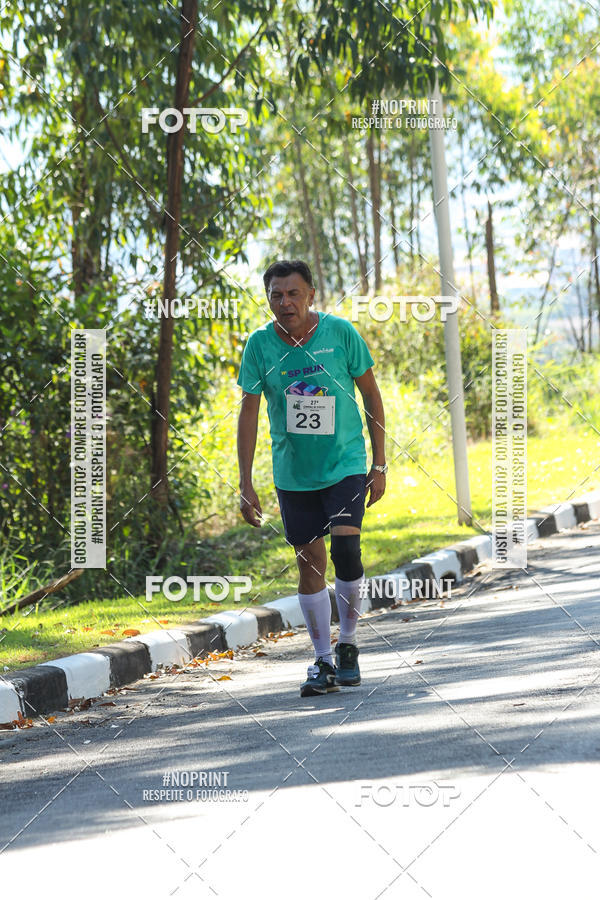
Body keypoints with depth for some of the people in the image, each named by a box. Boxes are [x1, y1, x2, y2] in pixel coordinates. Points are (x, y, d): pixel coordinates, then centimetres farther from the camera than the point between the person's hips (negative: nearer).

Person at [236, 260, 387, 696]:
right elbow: (249, 414, -2)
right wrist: (246, 485, -6)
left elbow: (371, 395, 1)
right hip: (293, 473, 2)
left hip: (345, 464, -2)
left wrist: (379, 465, -1)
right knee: (310, 563, 4)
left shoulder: (341, 333, -8)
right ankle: (323, 661, 15)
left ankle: (348, 644, 4)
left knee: (346, 549, -16)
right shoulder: (260, 344, -5)